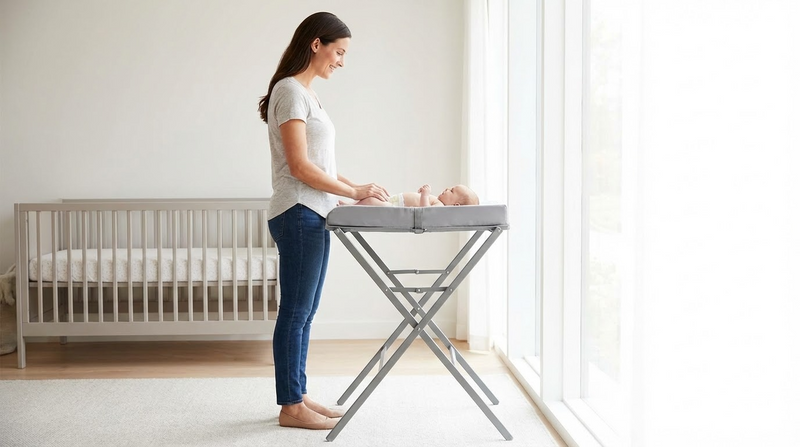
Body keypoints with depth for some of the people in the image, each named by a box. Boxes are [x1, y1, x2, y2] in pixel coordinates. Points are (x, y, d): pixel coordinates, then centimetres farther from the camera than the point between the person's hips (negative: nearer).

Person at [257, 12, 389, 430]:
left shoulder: (305, 93, 17)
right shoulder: (290, 90, -12)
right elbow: (299, 166, -18)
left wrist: (356, 187, 9)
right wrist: (353, 192, -13)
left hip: (313, 215, 10)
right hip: (298, 215, -10)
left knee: (303, 313, 13)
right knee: (295, 313, -3)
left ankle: (298, 397, 21)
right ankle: (290, 407, 5)